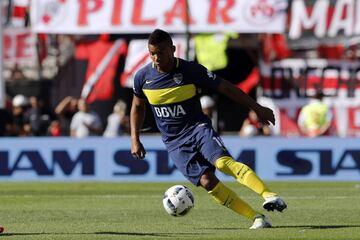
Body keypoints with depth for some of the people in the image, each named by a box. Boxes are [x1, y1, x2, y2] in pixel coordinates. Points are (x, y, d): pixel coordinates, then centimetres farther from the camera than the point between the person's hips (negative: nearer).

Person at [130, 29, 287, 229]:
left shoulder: (191, 70, -11)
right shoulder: (143, 77, -3)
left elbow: (225, 87, -4)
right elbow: (138, 106, 16)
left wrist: (257, 108, -4)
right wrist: (135, 139, 10)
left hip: (198, 128, -2)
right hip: (175, 143, 2)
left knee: (223, 161, -31)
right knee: (206, 181, -16)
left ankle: (269, 196, -42)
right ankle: (257, 219, -16)